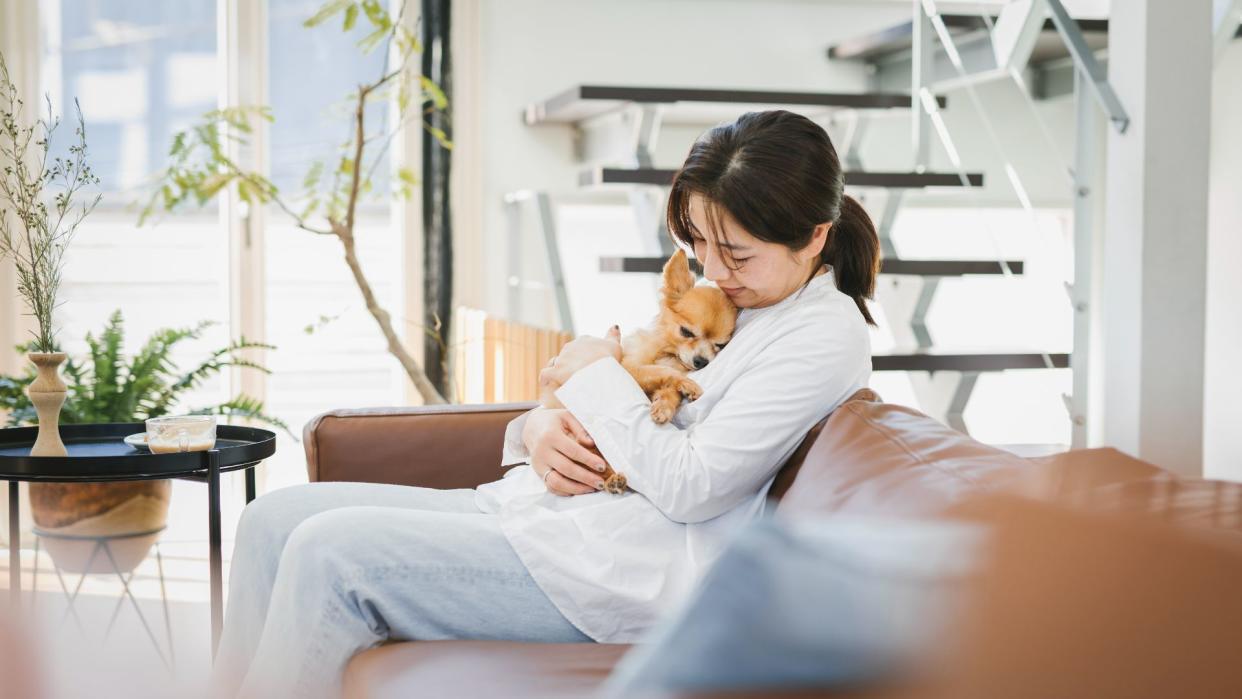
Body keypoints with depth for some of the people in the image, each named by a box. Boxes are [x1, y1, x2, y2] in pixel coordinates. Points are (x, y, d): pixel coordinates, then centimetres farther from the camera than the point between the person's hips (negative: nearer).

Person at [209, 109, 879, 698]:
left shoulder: (824, 335, -8)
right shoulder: (713, 300, 18)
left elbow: (689, 487, -17)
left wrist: (597, 373, -6)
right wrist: (539, 427, -3)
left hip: (622, 572, -9)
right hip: (537, 507, 9)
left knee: (330, 552, -21)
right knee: (277, 518, 1)